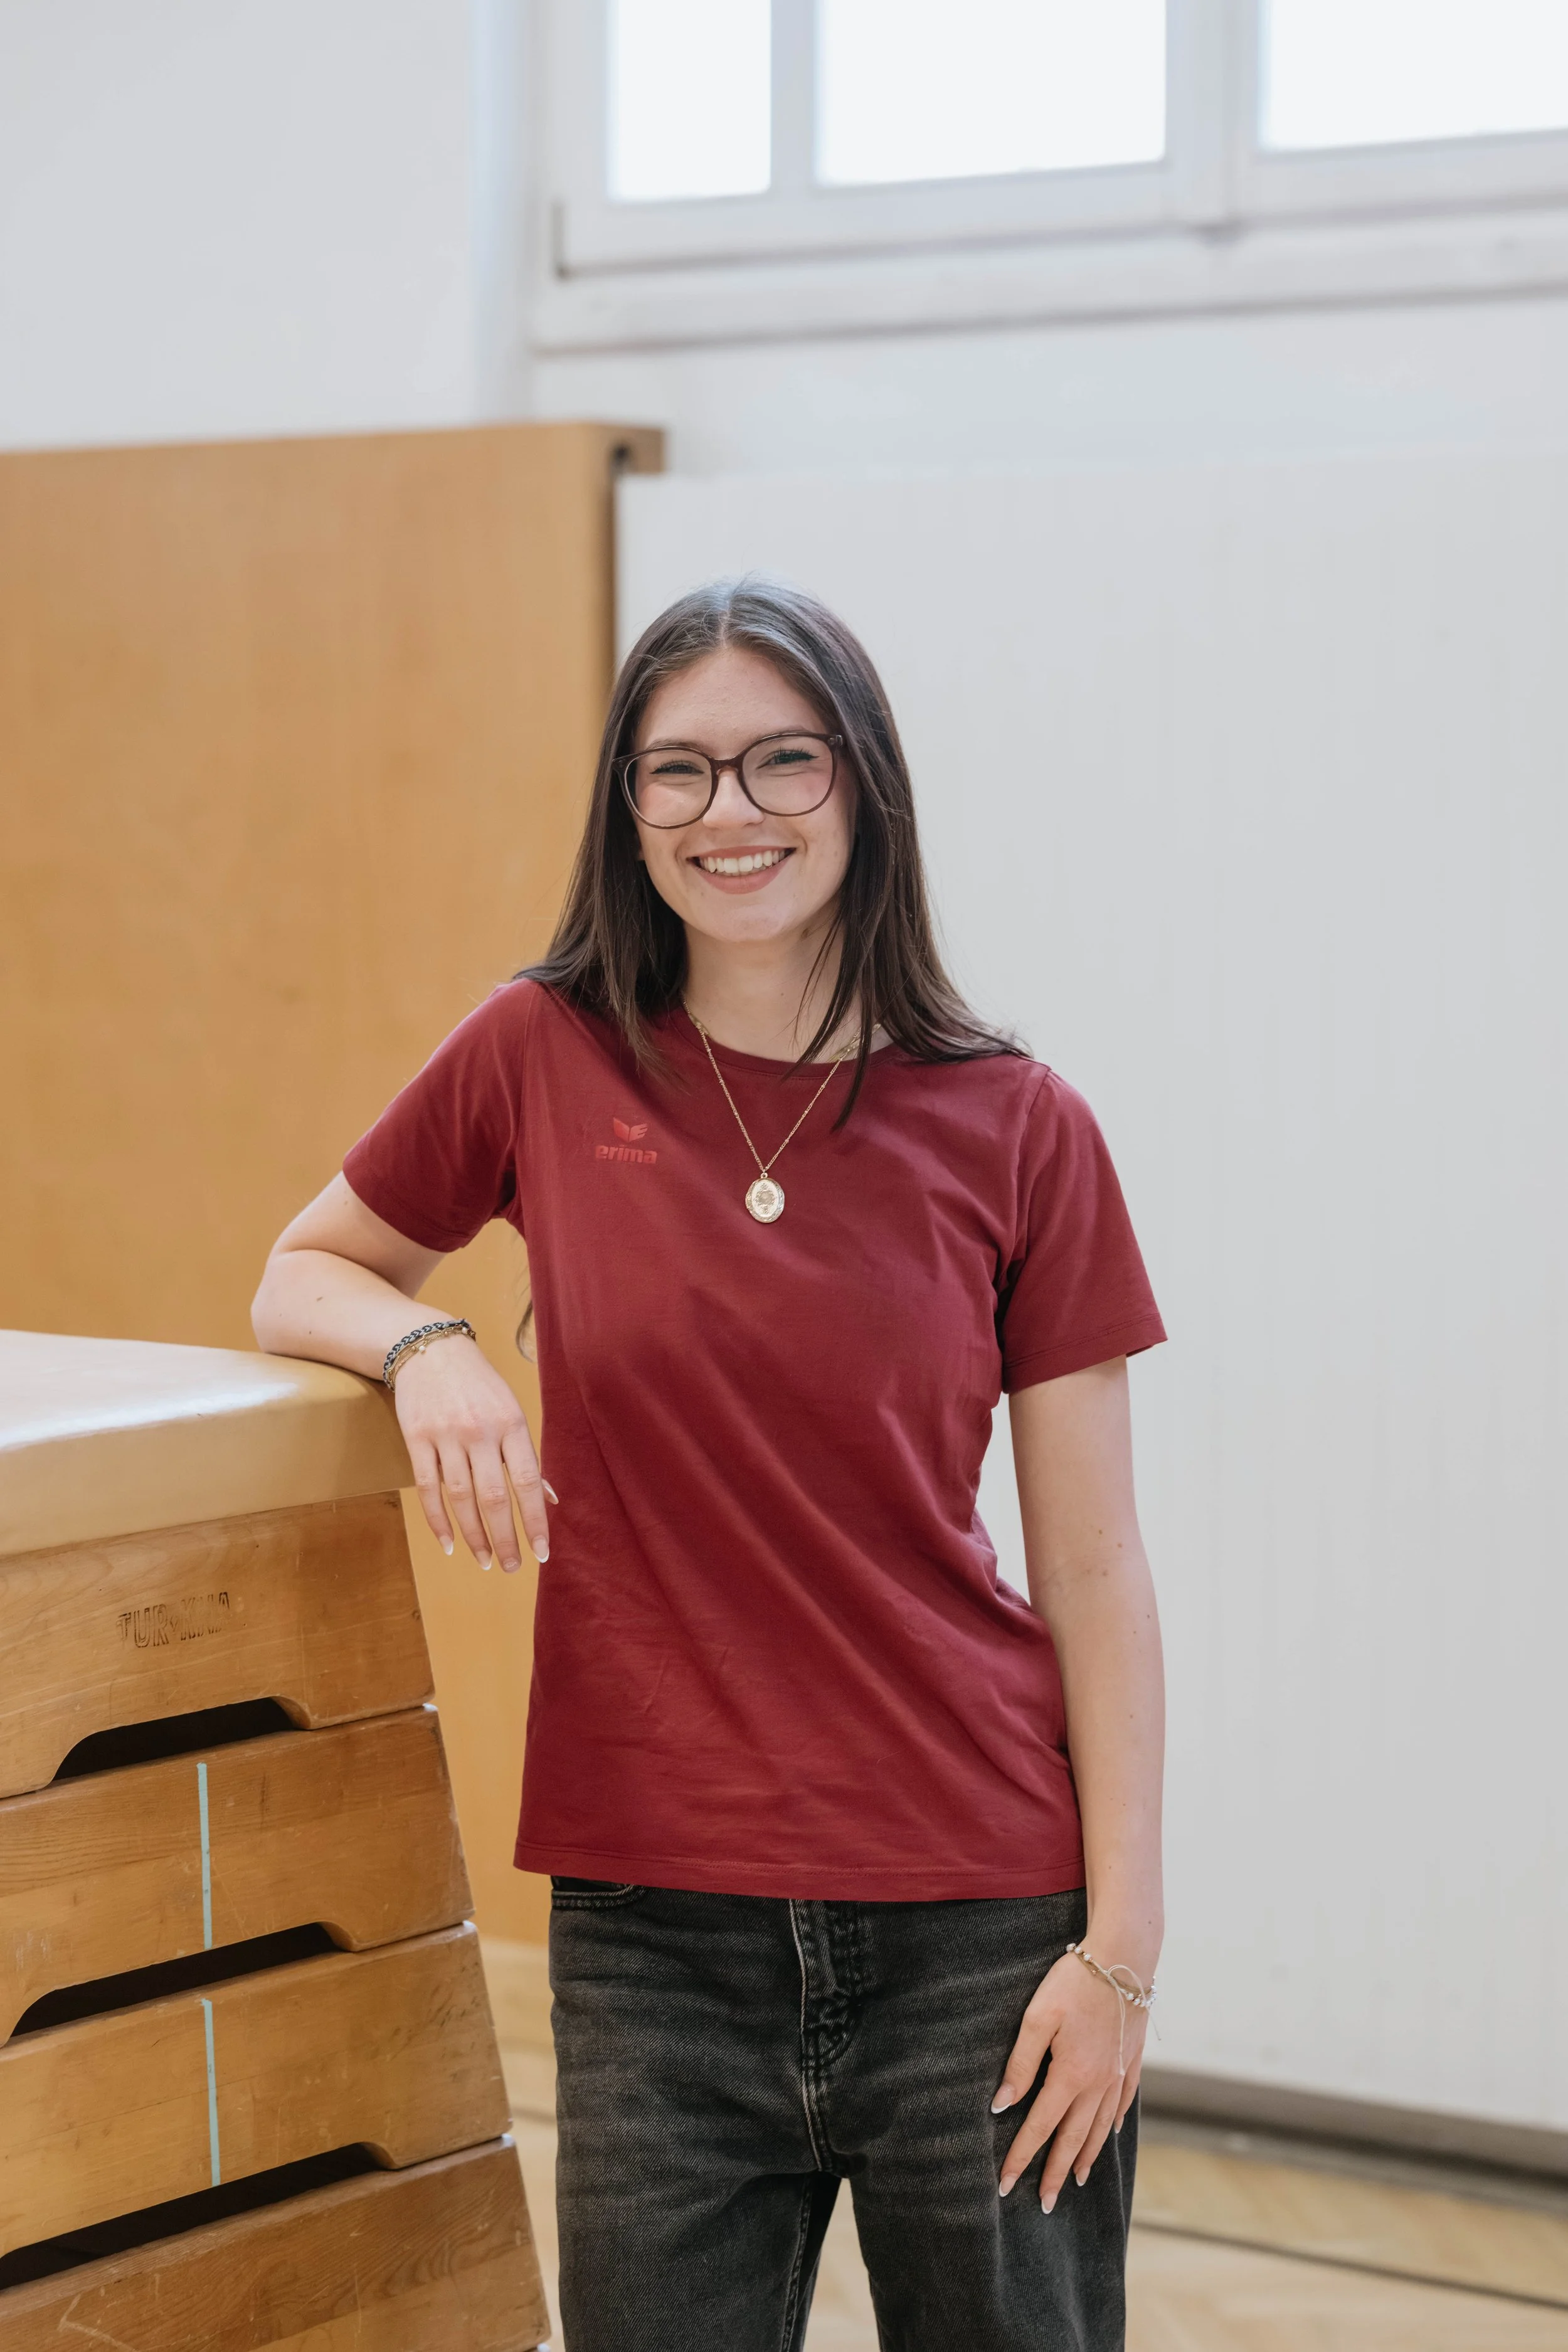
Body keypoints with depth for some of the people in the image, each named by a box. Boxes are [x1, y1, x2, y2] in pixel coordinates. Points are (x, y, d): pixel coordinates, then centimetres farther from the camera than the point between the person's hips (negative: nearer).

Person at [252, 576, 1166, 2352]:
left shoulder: (1017, 1132, -2)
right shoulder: (545, 1059, 1)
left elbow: (1094, 1574, 0)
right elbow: (301, 1278, 16)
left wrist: (1120, 1946, -5)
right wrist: (425, 1343, -7)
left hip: (976, 1916, 0)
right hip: (653, 1920, 1)